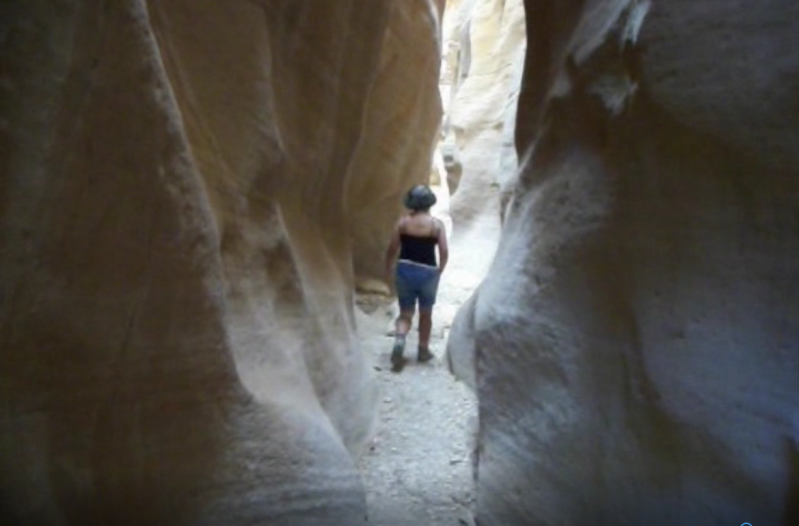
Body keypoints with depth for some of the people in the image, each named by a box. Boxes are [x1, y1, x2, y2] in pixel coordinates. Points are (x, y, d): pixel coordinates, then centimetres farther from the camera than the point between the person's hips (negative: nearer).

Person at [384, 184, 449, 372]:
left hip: (405, 270, 1)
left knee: (405, 313, 11)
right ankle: (423, 350, 26)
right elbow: (444, 251, -9)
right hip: (427, 272, -1)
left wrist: (388, 269, 11)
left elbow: (392, 249, -2)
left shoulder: (403, 221, -3)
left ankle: (399, 341, -14)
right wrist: (439, 270, 7)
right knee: (425, 313, 17)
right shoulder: (436, 224, -6)